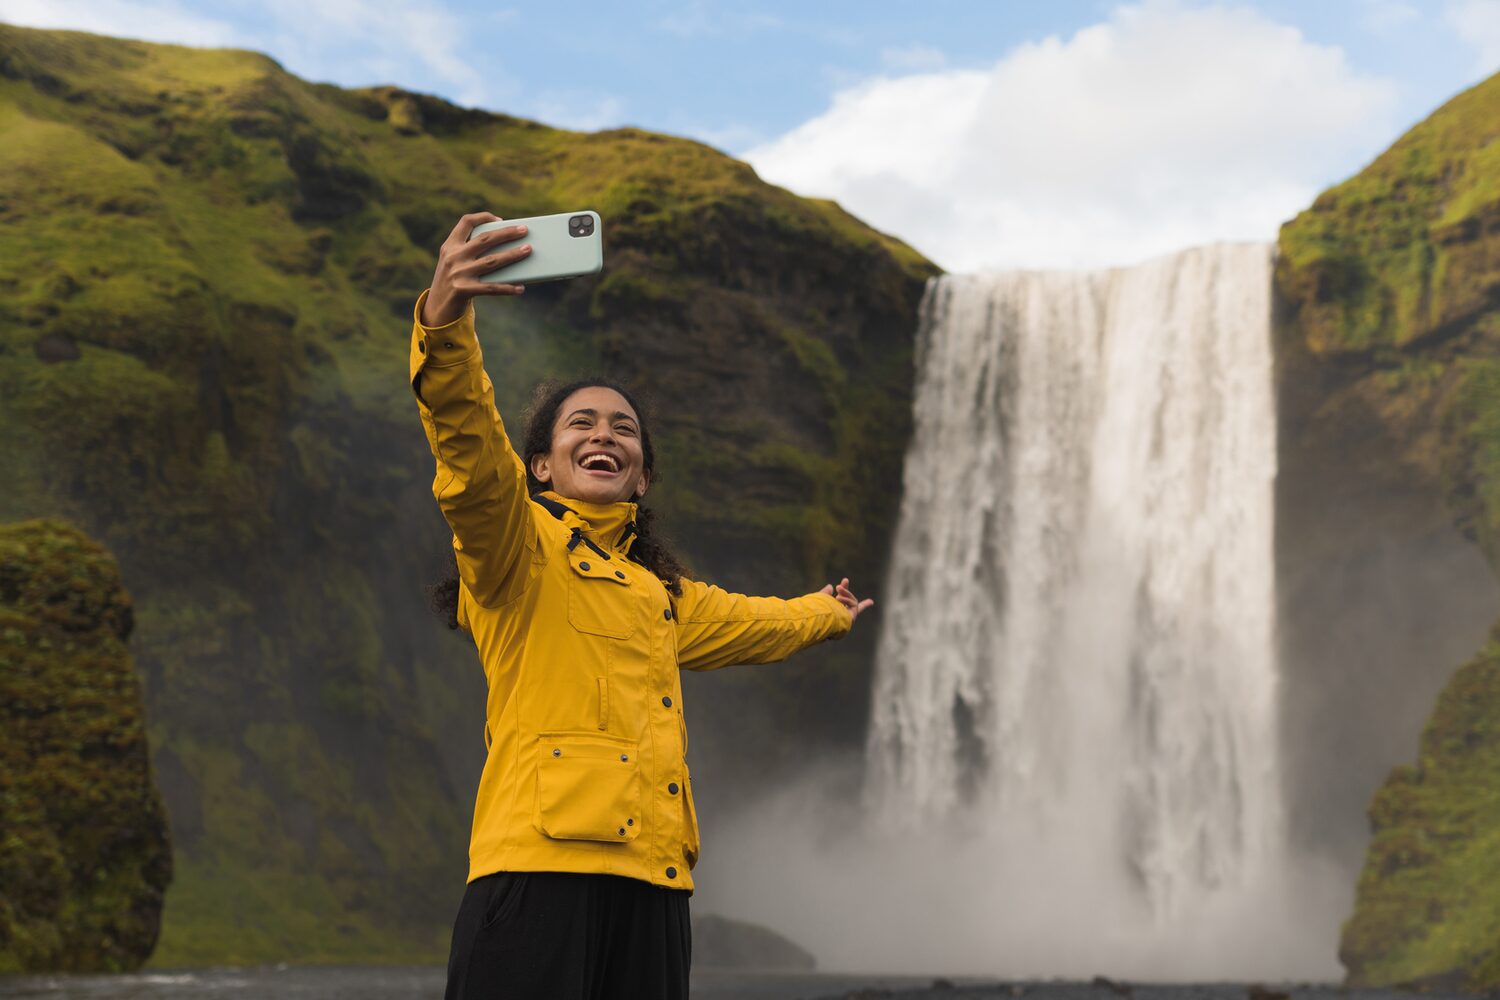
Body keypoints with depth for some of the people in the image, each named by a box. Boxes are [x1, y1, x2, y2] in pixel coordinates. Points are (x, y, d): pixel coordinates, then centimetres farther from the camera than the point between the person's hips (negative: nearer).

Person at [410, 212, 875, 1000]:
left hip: (649, 878, 7)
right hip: (544, 864, -7)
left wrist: (824, 614, 67)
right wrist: (444, 317, -33)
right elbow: (470, 451, -15)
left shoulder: (657, 588, 28)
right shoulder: (519, 544, 5)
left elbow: (740, 622, 48)